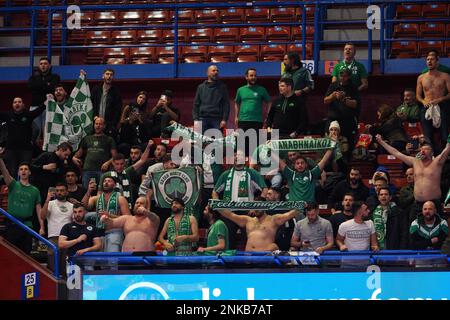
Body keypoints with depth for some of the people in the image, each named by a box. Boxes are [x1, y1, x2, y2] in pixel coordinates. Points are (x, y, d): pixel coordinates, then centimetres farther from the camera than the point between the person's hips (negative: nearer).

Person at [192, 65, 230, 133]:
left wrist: (224, 119, -6)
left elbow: (226, 105, 6)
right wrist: (195, 119, 1)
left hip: (217, 120, -1)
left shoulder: (222, 87, 12)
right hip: (203, 119, 1)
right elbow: (196, 105, 14)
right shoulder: (201, 87, 16)